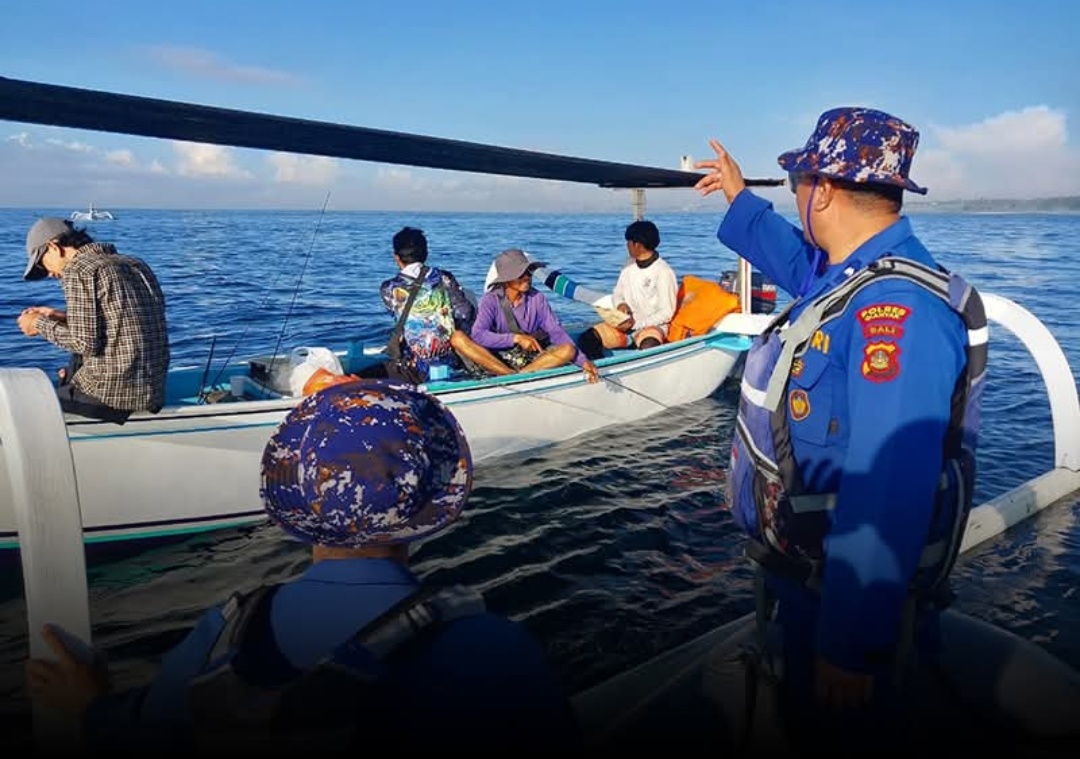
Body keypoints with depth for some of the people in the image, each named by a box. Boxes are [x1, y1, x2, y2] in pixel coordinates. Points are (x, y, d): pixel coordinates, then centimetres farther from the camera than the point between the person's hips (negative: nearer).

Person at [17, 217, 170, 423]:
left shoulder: (77, 269, -7)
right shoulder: (137, 264, 14)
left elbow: (85, 343, -13)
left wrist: (41, 325, 3)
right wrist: (63, 318, 22)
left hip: (109, 394, -7)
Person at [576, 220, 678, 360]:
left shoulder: (663, 272, -11)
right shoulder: (629, 267, 9)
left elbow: (666, 313, -11)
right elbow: (617, 295, 18)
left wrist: (636, 323, -17)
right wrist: (621, 304, -6)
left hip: (652, 325, -6)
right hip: (627, 324, 6)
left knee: (648, 346, -41)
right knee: (587, 339, -16)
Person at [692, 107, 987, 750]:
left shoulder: (895, 310, -31)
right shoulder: (860, 276, 1)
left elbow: (885, 496, -36)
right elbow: (800, 261, 27)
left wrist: (851, 647, -33)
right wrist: (740, 201, 35)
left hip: (848, 597, -9)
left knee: (840, 730, 15)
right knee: (803, 720, 29)